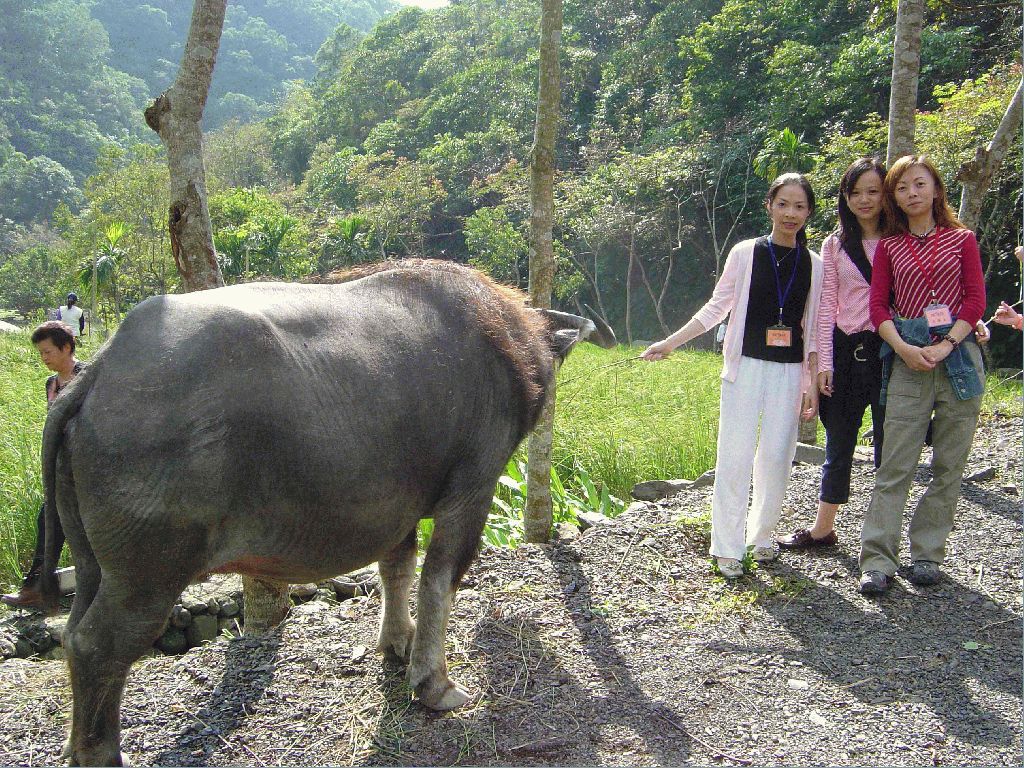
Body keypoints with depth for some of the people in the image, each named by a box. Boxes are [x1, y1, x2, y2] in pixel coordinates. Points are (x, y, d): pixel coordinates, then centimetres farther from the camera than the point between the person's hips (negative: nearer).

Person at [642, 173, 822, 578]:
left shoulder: (814, 264, 6)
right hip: (746, 364, -2)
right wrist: (670, 342, -4)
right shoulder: (746, 253, 0)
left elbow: (813, 329, 9)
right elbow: (717, 307, 3)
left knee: (775, 455, 2)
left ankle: (761, 535, 20)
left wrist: (812, 383, 4)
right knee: (736, 454, -4)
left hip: (789, 371, 2)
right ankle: (728, 548, 3)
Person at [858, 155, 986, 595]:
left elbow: (976, 299, 2)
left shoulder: (961, 239, 10)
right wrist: (903, 348, -11)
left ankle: (927, 554, 13)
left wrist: (945, 345, -12)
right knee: (895, 464, -6)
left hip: (959, 357, 0)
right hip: (908, 361, 0)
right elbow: (878, 306, 5)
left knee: (949, 465, 3)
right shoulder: (889, 248, 13)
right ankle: (878, 560, -4)